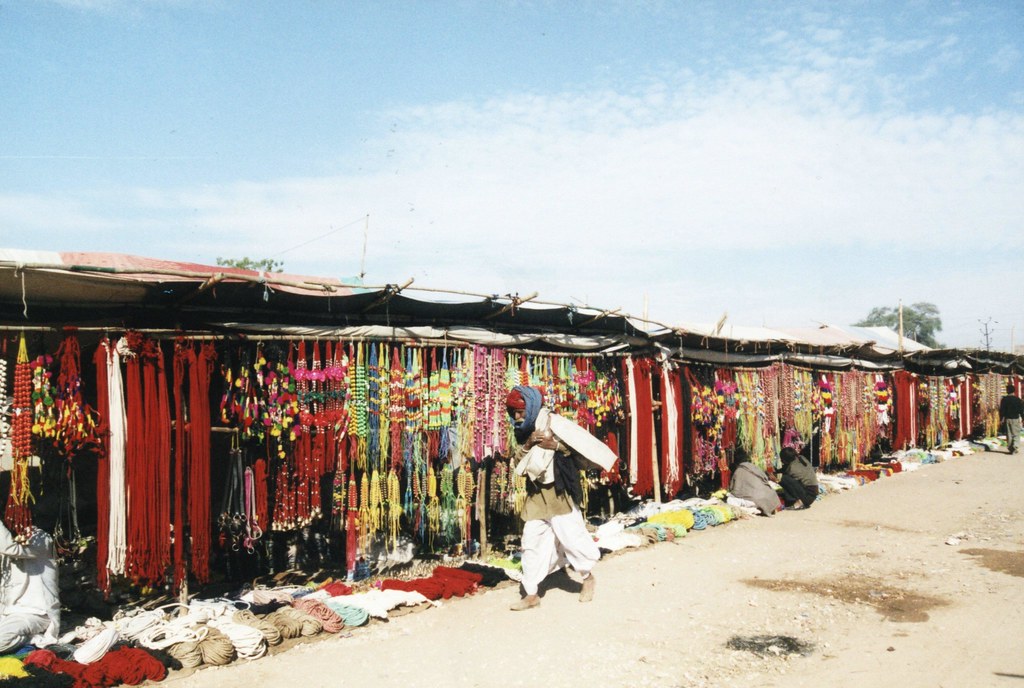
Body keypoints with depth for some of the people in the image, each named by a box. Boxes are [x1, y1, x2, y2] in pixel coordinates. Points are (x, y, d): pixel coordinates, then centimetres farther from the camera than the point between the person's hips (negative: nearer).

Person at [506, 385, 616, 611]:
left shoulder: (552, 422, -10)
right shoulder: (523, 430, 10)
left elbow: (582, 444, -9)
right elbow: (517, 462, 5)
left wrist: (555, 445, -20)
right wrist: (527, 444, -12)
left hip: (557, 492, -6)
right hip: (535, 495, 6)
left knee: (569, 535, 0)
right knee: (532, 541, 5)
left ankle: (588, 577, 25)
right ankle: (531, 594, 12)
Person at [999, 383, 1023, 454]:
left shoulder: (1004, 399, 0)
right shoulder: (1017, 399, -4)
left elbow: (1001, 410, 1)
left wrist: (1001, 418, 7)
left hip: (1007, 418, 2)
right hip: (1015, 419, -2)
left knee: (1009, 434, 9)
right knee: (1016, 434, 3)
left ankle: (1009, 448, 10)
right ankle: (1014, 447, -14)